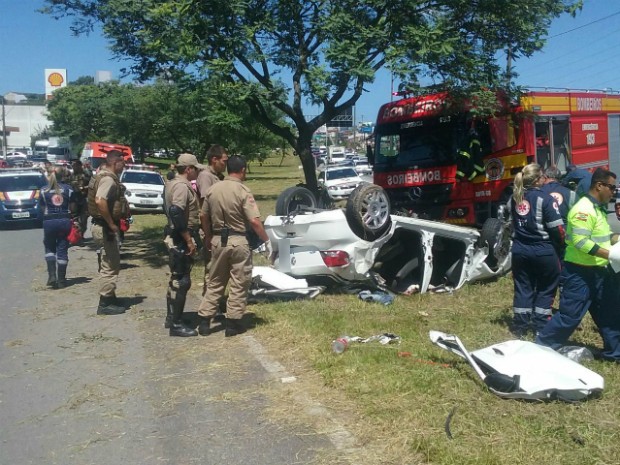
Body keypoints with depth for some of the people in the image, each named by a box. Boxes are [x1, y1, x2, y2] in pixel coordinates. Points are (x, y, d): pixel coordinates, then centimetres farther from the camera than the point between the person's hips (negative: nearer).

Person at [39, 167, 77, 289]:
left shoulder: (44, 191, 3)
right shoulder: (68, 189, 2)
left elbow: (43, 208, 5)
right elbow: (72, 208, 5)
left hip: (49, 221, 0)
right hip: (65, 221, 0)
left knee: (49, 248, 15)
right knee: (62, 250, 6)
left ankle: (52, 275, -1)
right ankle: (61, 280, 9)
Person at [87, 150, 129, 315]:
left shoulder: (105, 176, 13)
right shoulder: (108, 179, -19)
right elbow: (100, 201, -35)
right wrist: (111, 224, -26)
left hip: (103, 226, 10)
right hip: (105, 227, -10)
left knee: (110, 264, 19)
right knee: (110, 266, -3)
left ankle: (110, 298, 29)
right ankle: (105, 304, 3)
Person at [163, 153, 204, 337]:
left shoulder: (172, 184, 14)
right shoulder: (182, 186, -18)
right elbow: (176, 214, -28)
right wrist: (189, 240, -24)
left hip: (174, 237, 11)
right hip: (180, 240, -11)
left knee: (176, 279, 17)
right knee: (181, 281, -6)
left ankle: (171, 318, 27)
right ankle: (176, 324, -2)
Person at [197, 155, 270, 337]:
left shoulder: (212, 189, 4)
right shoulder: (243, 191, -13)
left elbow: (205, 217, 12)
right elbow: (254, 221, -18)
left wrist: (208, 238, 25)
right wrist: (267, 240, -7)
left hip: (218, 240, 5)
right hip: (238, 241, -5)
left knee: (215, 282, 15)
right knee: (239, 284, 6)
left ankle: (204, 320, 15)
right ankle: (233, 323, 10)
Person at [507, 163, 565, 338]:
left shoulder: (514, 198, 5)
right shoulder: (545, 198, -15)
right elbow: (557, 228, -14)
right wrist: (561, 245, 1)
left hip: (520, 250, 5)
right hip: (543, 251, -5)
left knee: (523, 287, 12)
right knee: (545, 289, 10)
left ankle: (520, 325, 13)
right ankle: (540, 326, 11)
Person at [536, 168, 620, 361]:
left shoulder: (599, 208, 13)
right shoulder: (583, 209, -19)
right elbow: (580, 241, -27)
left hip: (597, 271, 10)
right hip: (580, 272, -10)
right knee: (569, 315, -4)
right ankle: (541, 347, 7)